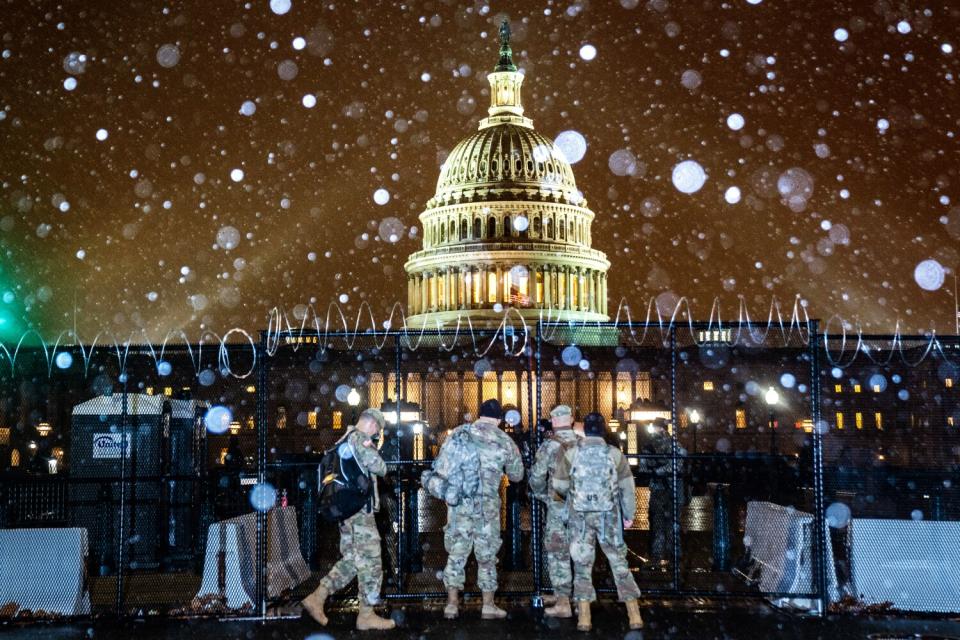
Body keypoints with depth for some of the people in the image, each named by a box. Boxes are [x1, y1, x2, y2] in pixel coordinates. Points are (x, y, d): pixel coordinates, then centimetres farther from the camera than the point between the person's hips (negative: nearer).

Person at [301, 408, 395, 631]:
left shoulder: (344, 441, 17)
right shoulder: (360, 439, -12)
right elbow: (380, 468, -14)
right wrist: (373, 451, 7)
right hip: (360, 509, -9)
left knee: (351, 560, 14)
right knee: (370, 562, -3)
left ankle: (317, 597, 8)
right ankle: (366, 615, 1)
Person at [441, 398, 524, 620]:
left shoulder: (459, 433, 1)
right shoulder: (505, 441, 0)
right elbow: (517, 475, 11)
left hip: (458, 502, 1)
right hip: (487, 504, -1)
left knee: (456, 552, 10)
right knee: (487, 555, 10)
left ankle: (452, 603, 10)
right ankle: (488, 605, 15)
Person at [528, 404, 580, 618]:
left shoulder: (549, 445, -9)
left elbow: (536, 476, -7)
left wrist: (541, 495, 10)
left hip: (558, 506, -4)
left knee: (558, 554, 1)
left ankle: (563, 603, -1)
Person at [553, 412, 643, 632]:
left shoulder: (572, 453, -5)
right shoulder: (614, 454, -3)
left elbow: (559, 485, 1)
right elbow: (627, 488, 1)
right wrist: (629, 515, 12)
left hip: (580, 516, 0)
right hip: (609, 515, 0)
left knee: (582, 564, 8)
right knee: (619, 563, 8)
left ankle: (584, 617, 4)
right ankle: (634, 615, 5)